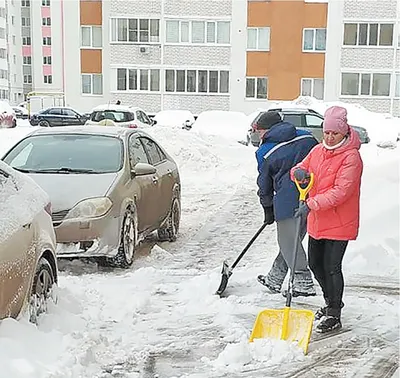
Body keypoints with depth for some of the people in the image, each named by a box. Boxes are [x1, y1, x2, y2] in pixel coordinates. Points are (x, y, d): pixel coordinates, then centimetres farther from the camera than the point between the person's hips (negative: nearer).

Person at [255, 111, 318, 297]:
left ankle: (304, 283, 2)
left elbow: (265, 184, 8)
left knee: (289, 242, 6)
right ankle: (274, 279, 29)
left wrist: (268, 210, 18)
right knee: (291, 239, 16)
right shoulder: (307, 137, 9)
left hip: (287, 200, -6)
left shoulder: (264, 152, 1)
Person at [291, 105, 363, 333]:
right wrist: (299, 172, -12)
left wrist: (311, 204, -31)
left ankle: (334, 316, 11)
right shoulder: (318, 151, 7)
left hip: (339, 223, -8)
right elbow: (302, 168, 14)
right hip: (317, 221, 8)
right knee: (315, 263, 17)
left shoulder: (351, 157, -16)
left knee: (332, 267, -5)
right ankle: (332, 301, 38)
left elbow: (340, 191, -24)